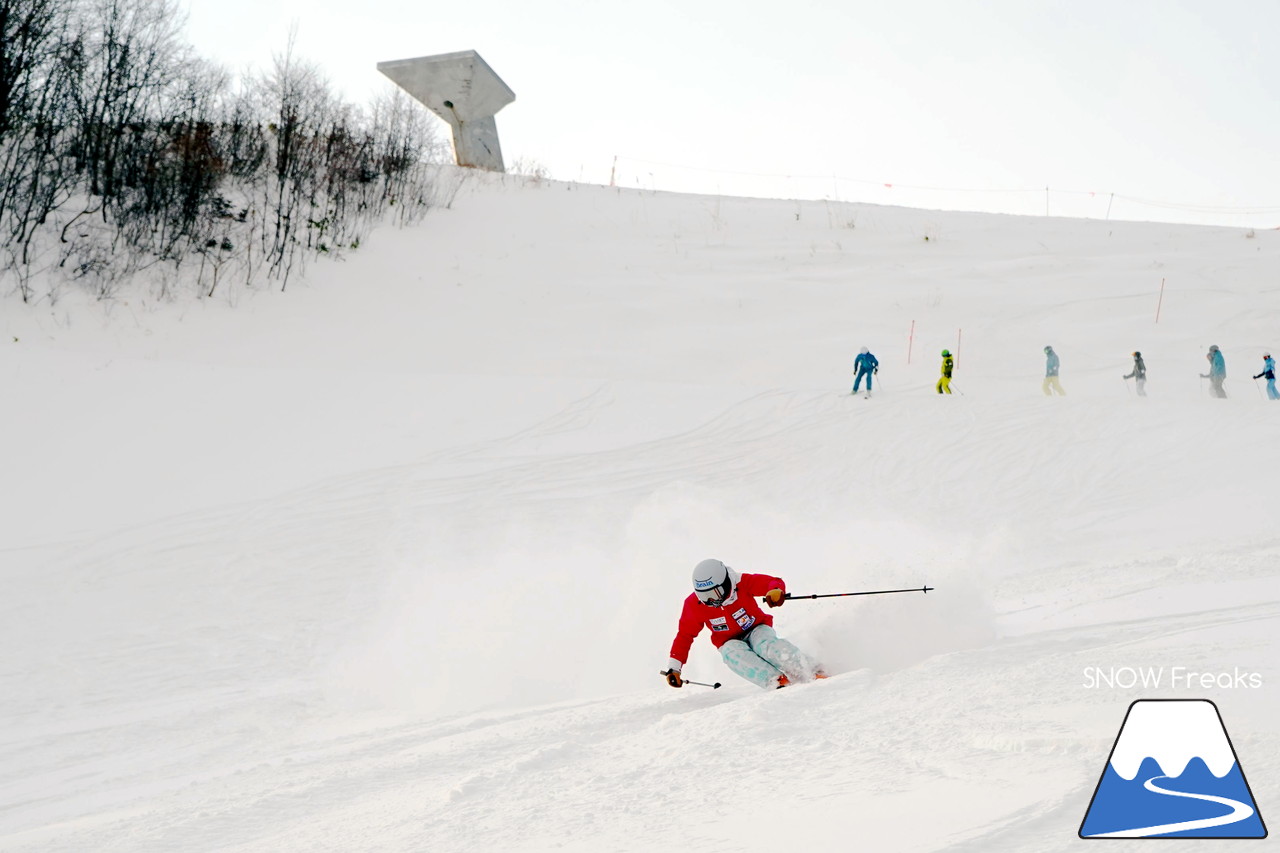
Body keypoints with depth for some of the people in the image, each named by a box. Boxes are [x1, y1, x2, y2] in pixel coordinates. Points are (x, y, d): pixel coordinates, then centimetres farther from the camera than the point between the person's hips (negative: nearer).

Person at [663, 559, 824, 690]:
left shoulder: (742, 583, -21)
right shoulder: (694, 604, -16)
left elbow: (773, 582, -23)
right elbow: (685, 635, -5)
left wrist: (776, 591, -48)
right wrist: (674, 668, -9)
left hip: (757, 629, -1)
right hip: (730, 642, 1)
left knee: (768, 645, -36)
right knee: (734, 652, -35)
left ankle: (814, 673, -41)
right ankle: (777, 681, -51)